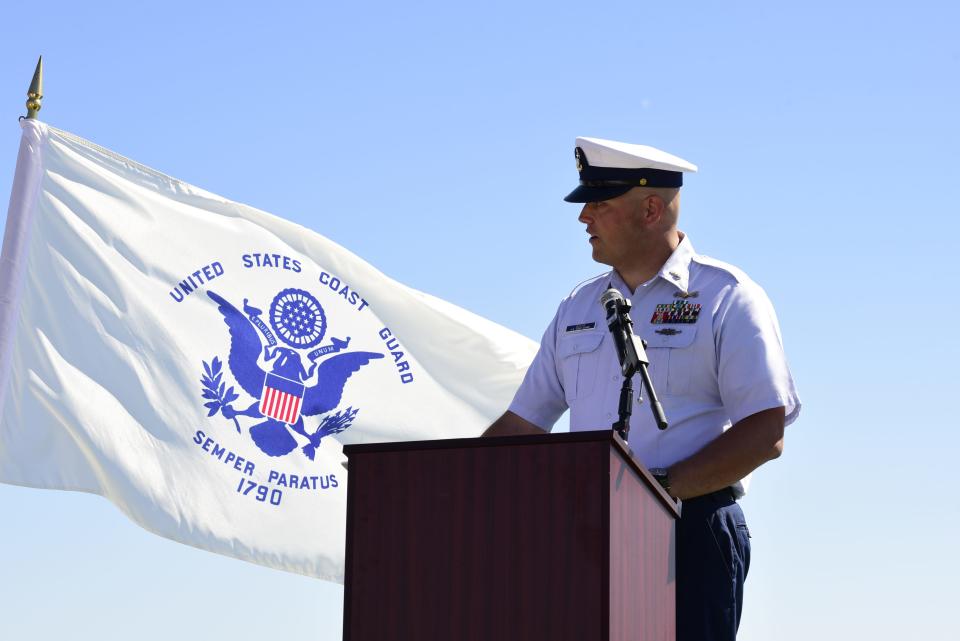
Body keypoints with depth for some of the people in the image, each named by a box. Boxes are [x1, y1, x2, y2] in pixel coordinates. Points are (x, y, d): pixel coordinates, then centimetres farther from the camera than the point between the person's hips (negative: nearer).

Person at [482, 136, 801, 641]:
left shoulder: (727, 298, -1)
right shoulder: (578, 308, 18)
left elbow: (765, 434, -10)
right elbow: (524, 423, 19)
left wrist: (662, 487, -18)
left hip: (690, 537, -5)